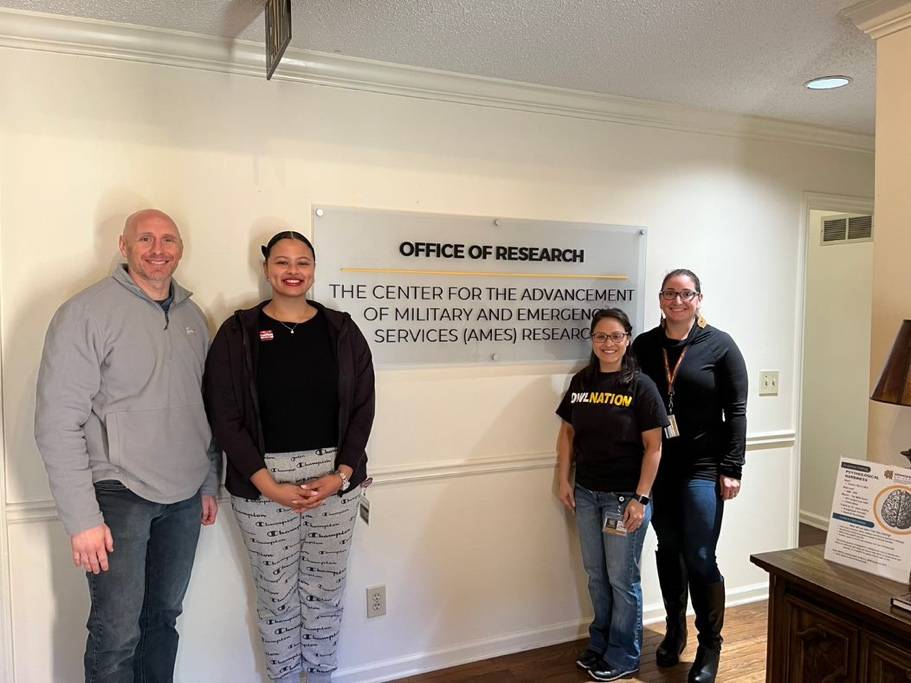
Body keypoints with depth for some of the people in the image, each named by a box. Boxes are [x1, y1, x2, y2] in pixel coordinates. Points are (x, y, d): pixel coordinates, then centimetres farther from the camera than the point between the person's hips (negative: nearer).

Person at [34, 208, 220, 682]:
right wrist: (82, 518, -15)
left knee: (164, 617, 17)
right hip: (120, 495, -5)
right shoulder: (86, 313, -10)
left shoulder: (192, 316, 8)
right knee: (117, 634, 3)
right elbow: (58, 424, -13)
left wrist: (209, 483, 14)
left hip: (185, 498, 5)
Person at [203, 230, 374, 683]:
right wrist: (267, 484, -12)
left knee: (325, 590, 13)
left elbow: (362, 408, 2)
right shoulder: (238, 333, -2)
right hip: (263, 483, -1)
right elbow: (224, 416, -6)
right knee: (276, 594, 11)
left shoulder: (342, 331, 3)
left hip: (335, 478, 2)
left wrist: (342, 474, -8)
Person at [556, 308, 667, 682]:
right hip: (586, 494, 5)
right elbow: (567, 432, 10)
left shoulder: (640, 386, -11)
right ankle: (600, 645, 37)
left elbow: (653, 447, -11)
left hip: (624, 496, -5)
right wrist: (563, 479, 5)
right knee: (595, 574, 18)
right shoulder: (581, 381, 3)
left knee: (622, 578, 8)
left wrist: (640, 498, -15)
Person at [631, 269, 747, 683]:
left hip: (703, 468, -3)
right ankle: (674, 630, 34)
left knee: (699, 558, -1)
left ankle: (710, 646, 20)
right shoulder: (644, 346, 3)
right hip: (657, 467, 3)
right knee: (668, 549, 15)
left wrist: (731, 469, -8)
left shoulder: (720, 346, -4)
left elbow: (735, 411, -4)